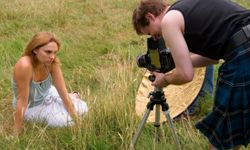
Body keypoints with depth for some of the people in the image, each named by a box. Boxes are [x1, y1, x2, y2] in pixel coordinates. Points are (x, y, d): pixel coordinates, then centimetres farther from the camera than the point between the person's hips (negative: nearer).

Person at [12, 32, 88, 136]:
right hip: (31, 107, -4)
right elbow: (22, 101, -33)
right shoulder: (25, 66, -39)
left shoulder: (52, 62, -22)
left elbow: (63, 92, -16)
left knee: (82, 108, 0)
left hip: (47, 95, 5)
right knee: (64, 120, -17)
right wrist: (16, 134, -26)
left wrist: (77, 121, -13)